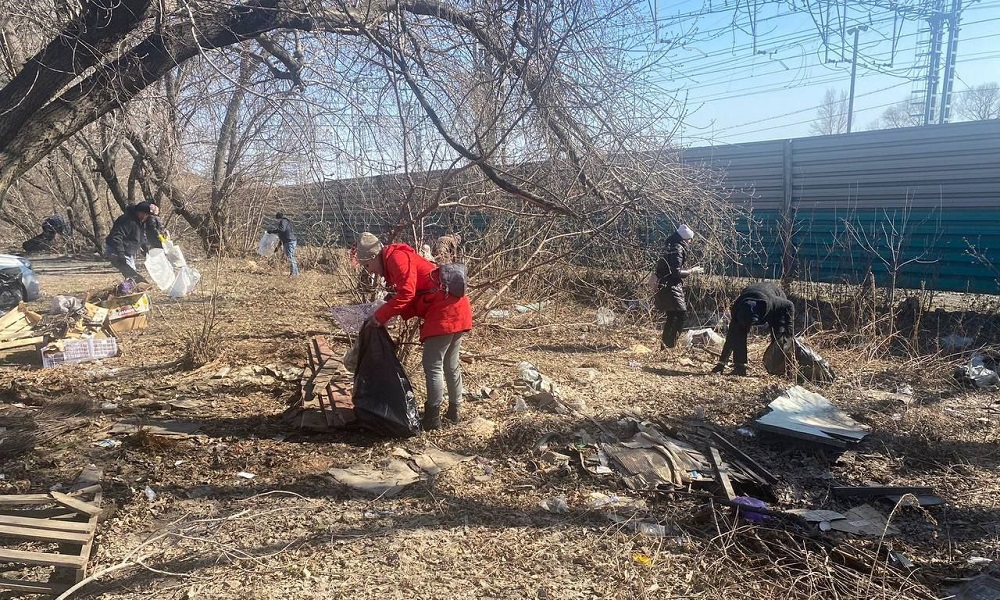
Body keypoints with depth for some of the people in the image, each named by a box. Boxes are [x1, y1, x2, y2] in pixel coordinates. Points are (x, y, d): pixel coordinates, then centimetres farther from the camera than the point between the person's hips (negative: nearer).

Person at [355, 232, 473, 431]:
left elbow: (406, 293, -20)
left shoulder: (396, 258, -8)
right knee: (450, 365, 18)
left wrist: (381, 315, -14)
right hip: (457, 309, 11)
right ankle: (454, 411, 28)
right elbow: (414, 300, 16)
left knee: (432, 365, -4)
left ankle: (433, 417, 3)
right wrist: (387, 313, 4)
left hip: (445, 312, -11)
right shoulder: (394, 263, 23)